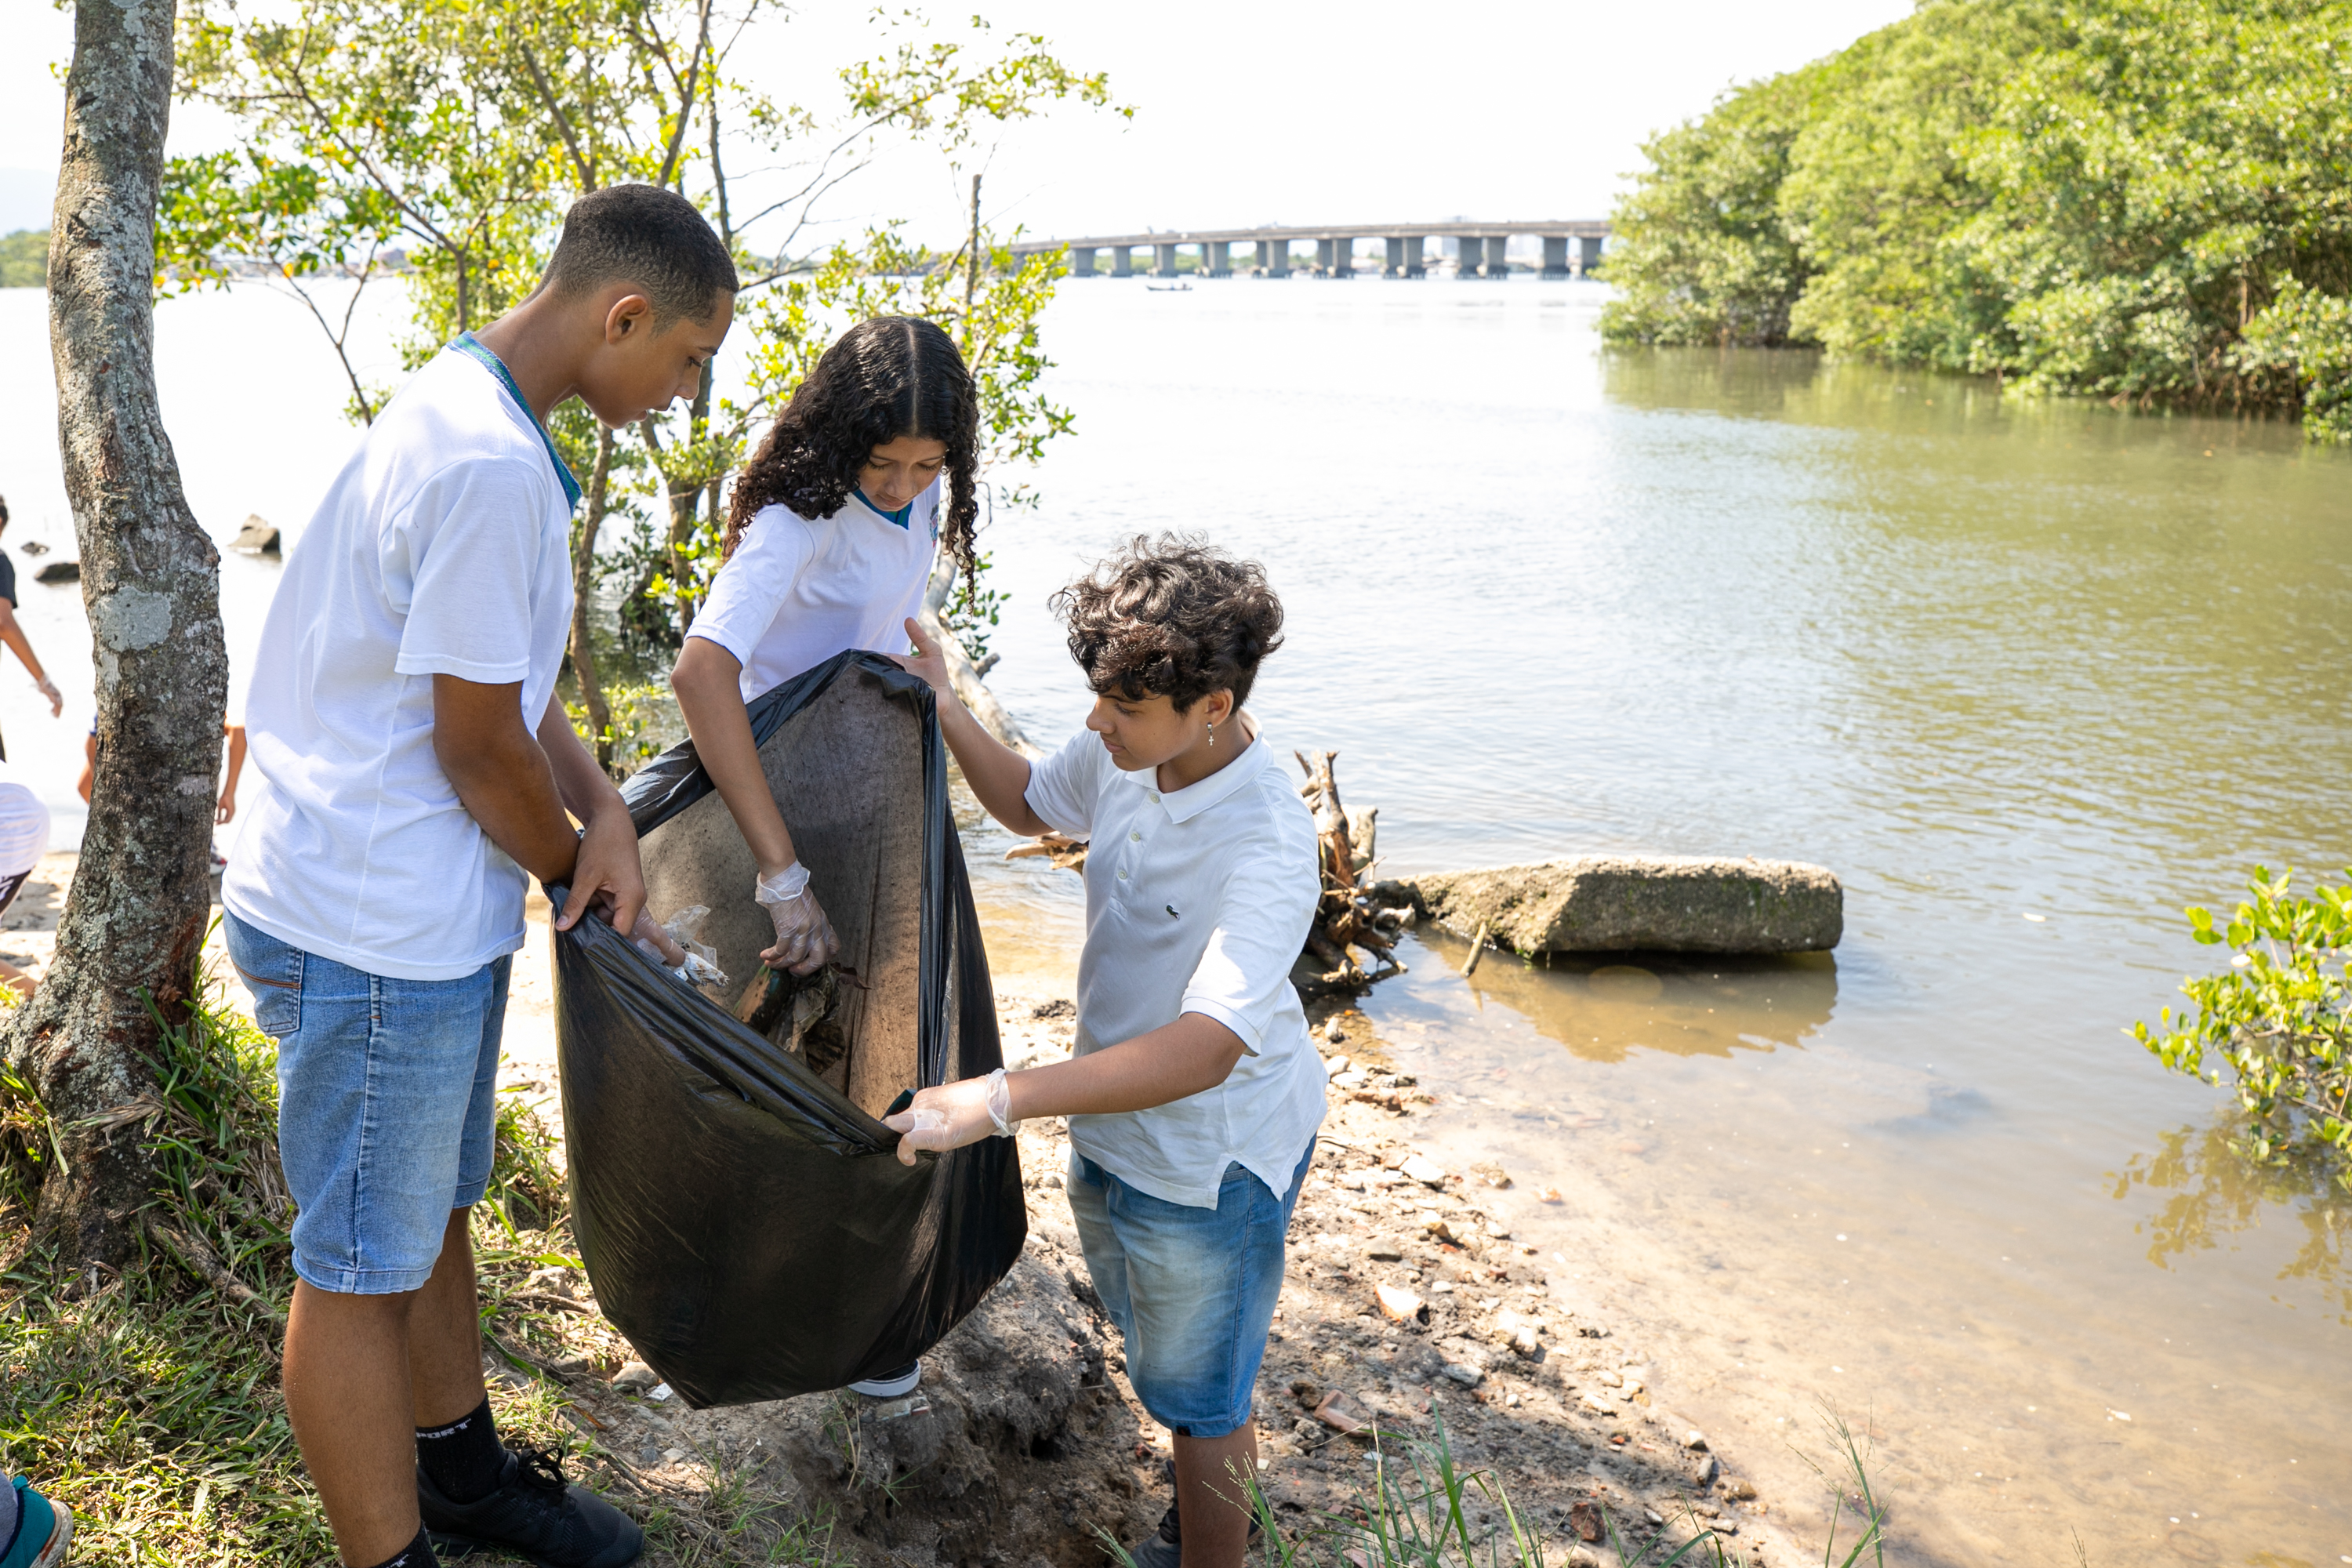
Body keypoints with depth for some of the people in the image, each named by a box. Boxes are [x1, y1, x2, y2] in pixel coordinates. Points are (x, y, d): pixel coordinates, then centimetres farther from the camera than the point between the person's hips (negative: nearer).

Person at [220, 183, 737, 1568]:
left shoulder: (482, 419, 9)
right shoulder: (489, 467, -25)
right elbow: (477, 744, -21)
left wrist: (603, 809, -3)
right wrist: (578, 865, -3)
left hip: (429, 915, 10)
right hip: (375, 934, -10)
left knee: (435, 1207, 23)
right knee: (363, 1268, 7)